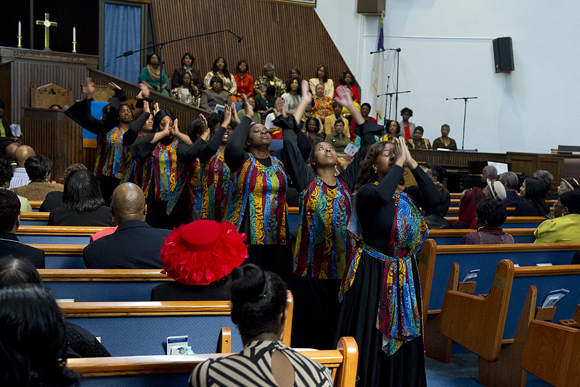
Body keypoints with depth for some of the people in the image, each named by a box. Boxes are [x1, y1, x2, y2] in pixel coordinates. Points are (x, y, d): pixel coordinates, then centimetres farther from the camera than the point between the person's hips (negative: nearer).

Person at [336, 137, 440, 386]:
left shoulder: (407, 194, 6)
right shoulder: (366, 192, -9)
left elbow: (434, 198, -12)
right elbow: (381, 196, -32)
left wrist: (412, 163, -11)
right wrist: (399, 164, -20)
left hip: (404, 277, 5)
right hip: (372, 274, -5)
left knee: (401, 336, 12)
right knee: (371, 337, 1)